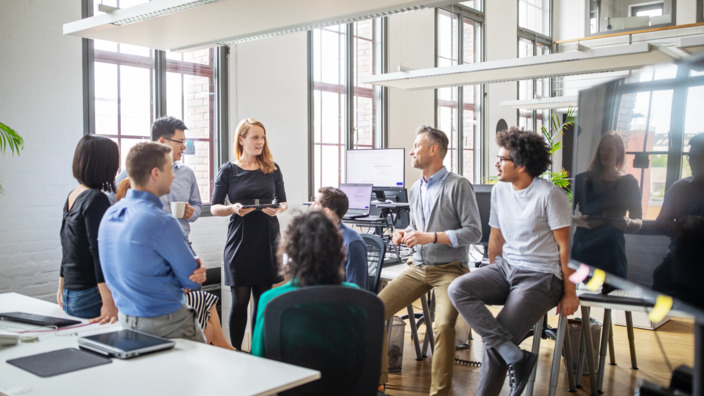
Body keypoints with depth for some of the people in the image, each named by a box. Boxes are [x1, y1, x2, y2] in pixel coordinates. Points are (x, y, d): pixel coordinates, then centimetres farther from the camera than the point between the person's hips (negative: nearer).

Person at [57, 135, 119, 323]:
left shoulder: (72, 196, 11)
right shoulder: (96, 200, -14)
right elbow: (99, 253, -21)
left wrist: (62, 287, 31)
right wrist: (110, 305, -24)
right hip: (91, 298, -9)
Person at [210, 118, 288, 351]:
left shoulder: (272, 169, 8)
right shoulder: (228, 171, 2)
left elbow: (283, 202, 13)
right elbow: (214, 208, 3)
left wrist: (278, 208, -10)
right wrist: (234, 208, -17)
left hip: (267, 240, 2)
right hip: (240, 242, -2)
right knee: (240, 300, -1)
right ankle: (235, 352, 11)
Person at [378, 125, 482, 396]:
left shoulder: (458, 185, -8)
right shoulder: (416, 189, 14)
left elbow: (474, 232, -12)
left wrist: (432, 237, -20)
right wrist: (404, 234, 2)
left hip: (449, 269, -6)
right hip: (418, 267, 7)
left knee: (443, 325, -31)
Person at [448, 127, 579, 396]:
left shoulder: (550, 195, -11)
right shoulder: (500, 190, 9)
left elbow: (564, 247, -8)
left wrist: (569, 292, -6)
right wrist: (490, 280, 21)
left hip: (541, 276, -6)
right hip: (505, 267, 7)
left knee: (495, 342, -16)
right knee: (458, 289, -21)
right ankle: (515, 356, -26)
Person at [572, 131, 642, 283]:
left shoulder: (628, 182, 9)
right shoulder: (583, 180, 9)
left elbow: (639, 222, 8)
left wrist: (628, 223, -13)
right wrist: (577, 221, -15)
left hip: (611, 251, 0)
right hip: (582, 248, 0)